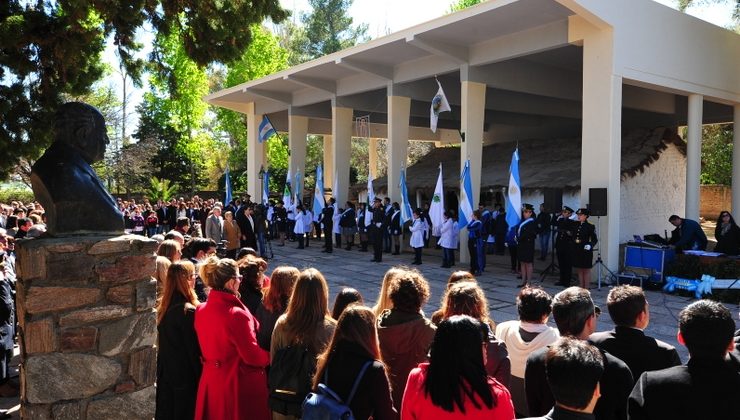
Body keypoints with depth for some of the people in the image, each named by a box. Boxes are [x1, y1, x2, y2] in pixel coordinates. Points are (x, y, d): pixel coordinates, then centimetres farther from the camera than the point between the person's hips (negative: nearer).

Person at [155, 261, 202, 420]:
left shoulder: (164, 307, 3)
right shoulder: (188, 311, -20)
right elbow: (194, 348, -16)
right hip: (185, 375, -7)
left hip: (165, 373, 7)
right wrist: (199, 375, -7)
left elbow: (164, 343, 10)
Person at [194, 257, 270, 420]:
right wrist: (270, 356, -2)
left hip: (210, 380, 7)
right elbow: (252, 355, -20)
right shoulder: (237, 314, -25)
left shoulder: (201, 310, -1)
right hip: (238, 383, -7)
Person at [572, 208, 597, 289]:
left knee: (586, 270, 4)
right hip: (576, 251, 6)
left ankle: (586, 289, 9)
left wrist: (590, 245, -21)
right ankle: (581, 288, 20)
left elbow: (595, 239, -8)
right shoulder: (576, 225, 8)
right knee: (579, 270, 12)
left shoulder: (590, 227, -7)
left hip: (586, 251, -5)